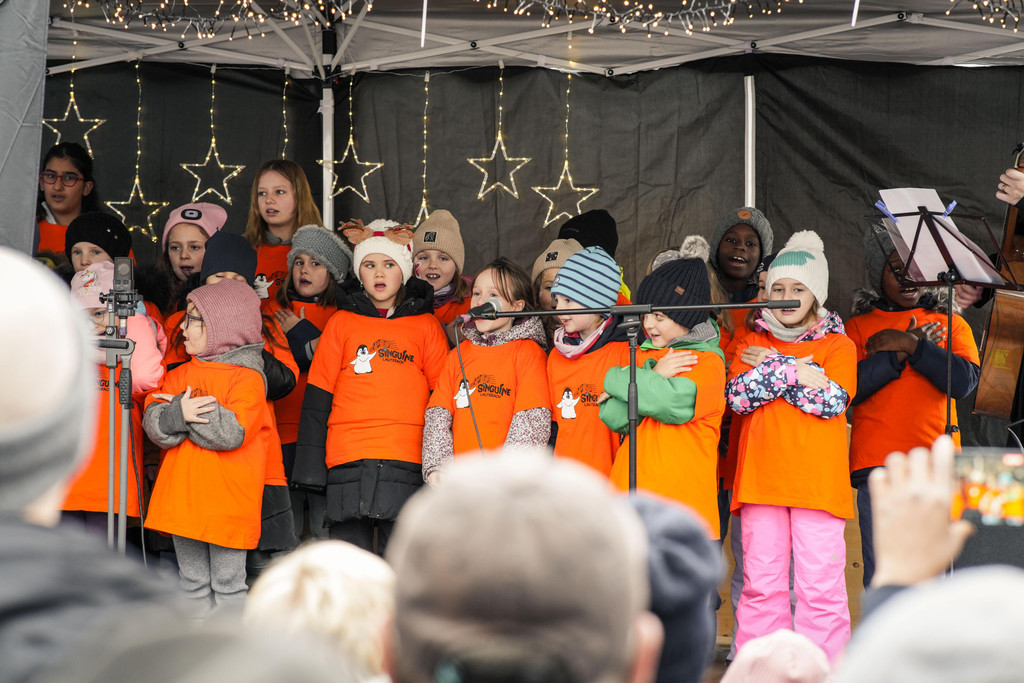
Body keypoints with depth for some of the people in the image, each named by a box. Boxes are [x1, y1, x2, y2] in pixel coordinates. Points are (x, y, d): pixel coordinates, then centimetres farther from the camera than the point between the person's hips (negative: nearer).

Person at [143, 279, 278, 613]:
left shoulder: (248, 376, -6)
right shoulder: (179, 375, 13)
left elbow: (232, 431, -20)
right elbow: (154, 424, -1)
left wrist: (185, 413, -12)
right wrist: (178, 414, -22)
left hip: (227, 503, -6)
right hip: (183, 499, 6)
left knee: (227, 583, -1)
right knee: (193, 582, 12)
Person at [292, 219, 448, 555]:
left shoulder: (425, 325, 10)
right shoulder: (342, 323, 9)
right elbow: (318, 395, 9)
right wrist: (310, 465, 4)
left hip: (406, 461, 0)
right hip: (348, 459, 0)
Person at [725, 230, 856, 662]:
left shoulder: (838, 345, 8)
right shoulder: (752, 343, 15)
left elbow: (833, 400, -9)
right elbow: (736, 395, -1)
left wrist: (771, 367, -5)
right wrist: (793, 372, -10)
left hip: (817, 480, -2)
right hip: (760, 478, 2)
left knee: (820, 585, -5)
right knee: (760, 583, 3)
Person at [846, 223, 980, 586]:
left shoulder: (951, 324, 17)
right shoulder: (859, 326, 13)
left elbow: (964, 380, -1)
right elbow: (848, 389, -4)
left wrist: (911, 345, -5)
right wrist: (900, 352, -6)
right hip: (877, 461, -1)